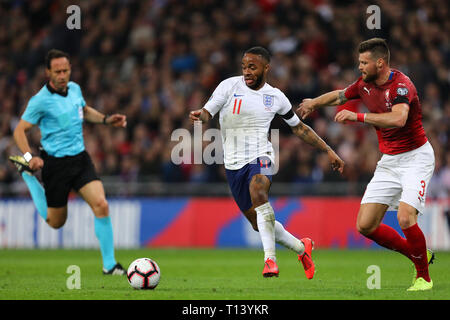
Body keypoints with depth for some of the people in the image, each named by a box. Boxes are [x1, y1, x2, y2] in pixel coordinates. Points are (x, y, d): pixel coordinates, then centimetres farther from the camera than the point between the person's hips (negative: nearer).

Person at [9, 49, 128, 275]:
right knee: (56, 222, 10)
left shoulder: (74, 88, 4)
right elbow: (19, 131, -9)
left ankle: (109, 264, -7)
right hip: (55, 163, -4)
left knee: (101, 205, -15)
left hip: (80, 158, 4)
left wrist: (107, 120, 11)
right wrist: (29, 156, -24)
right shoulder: (41, 100, -15)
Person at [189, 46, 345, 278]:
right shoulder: (229, 86, -1)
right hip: (234, 164, 2)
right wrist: (198, 116, -35)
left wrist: (328, 151, 14)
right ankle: (302, 247, 33)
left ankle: (270, 259, -39)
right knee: (259, 225, 7)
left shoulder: (275, 97, 4)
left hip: (261, 157, -2)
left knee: (257, 190, -36)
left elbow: (299, 128, 16)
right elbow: (207, 113, -10)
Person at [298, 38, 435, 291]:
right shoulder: (365, 84, 2)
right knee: (365, 225, -2)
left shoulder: (401, 84, -21)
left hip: (415, 157, -8)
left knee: (405, 218, -26)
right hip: (389, 161, 8)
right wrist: (314, 103, 38)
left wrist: (358, 116, -38)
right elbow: (339, 96, 25)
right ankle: (419, 255, 19)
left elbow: (398, 119, -40)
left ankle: (424, 277, -3)